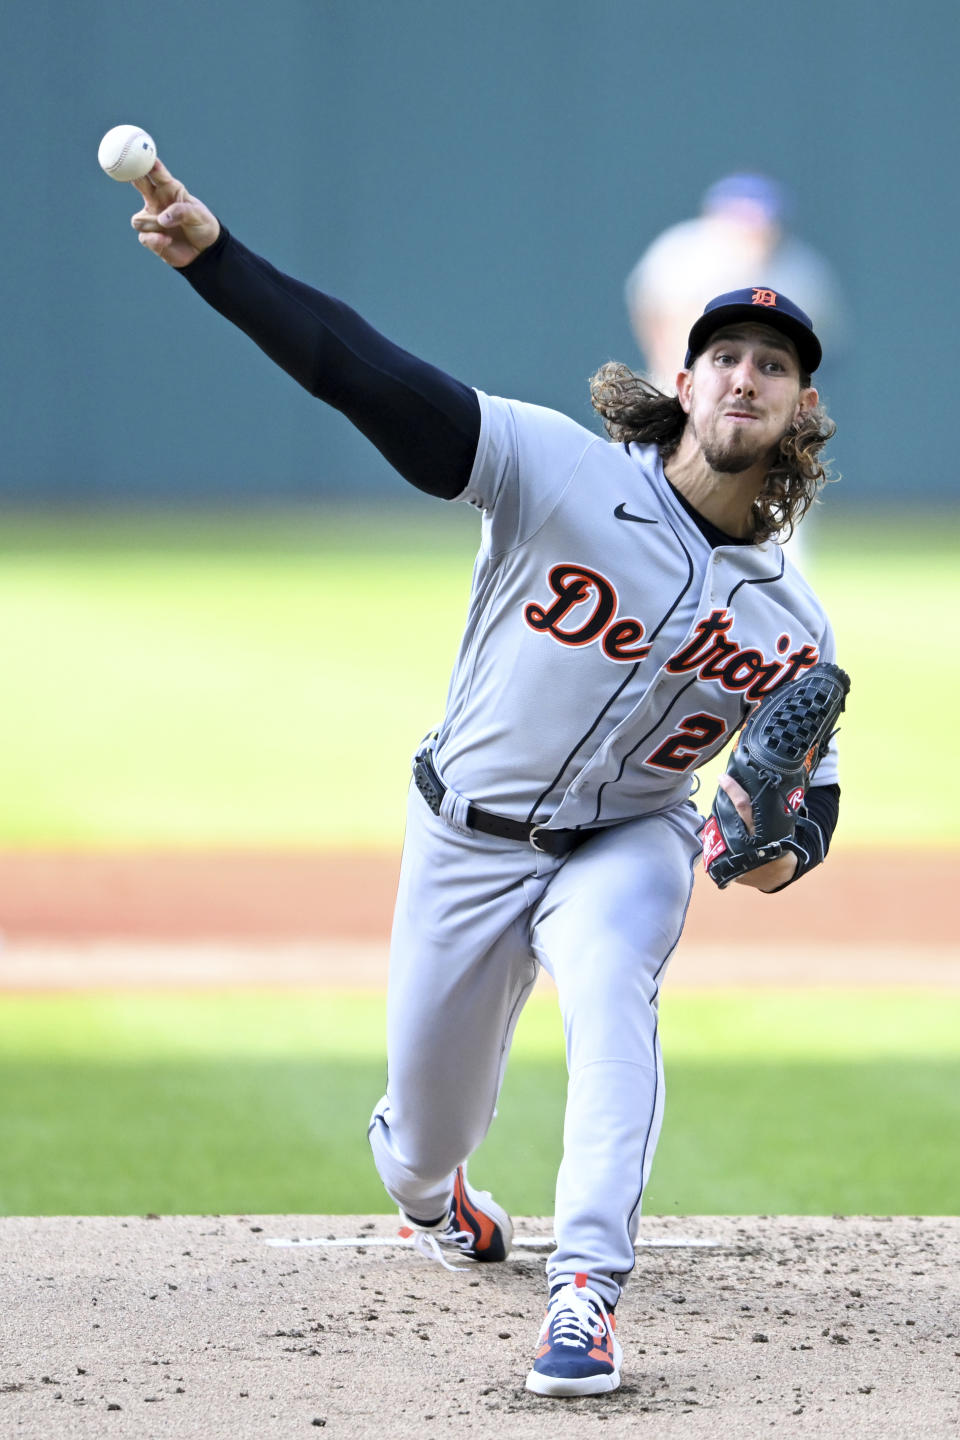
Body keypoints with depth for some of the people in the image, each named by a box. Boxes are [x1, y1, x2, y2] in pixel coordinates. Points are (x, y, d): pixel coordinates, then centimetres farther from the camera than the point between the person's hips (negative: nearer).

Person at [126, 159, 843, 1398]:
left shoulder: (792, 628, -6)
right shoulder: (560, 471, -18)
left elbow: (812, 781, 7)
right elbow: (371, 376, -26)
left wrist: (789, 848, -20)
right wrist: (212, 255, -37)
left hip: (627, 843, 1)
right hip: (469, 840, -1)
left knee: (608, 985, -34)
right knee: (428, 1129, 7)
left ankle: (586, 1288, -37)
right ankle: (424, 1191, 48)